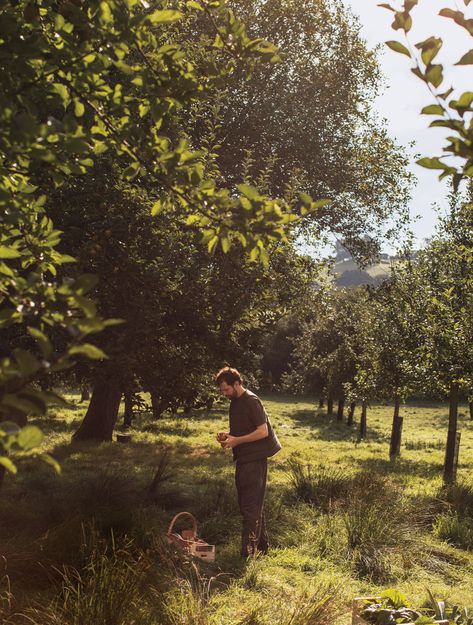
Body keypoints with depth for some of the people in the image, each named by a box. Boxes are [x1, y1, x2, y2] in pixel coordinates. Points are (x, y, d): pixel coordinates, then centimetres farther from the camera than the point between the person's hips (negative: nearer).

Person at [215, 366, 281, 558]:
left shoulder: (251, 401, -16)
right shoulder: (235, 402, 12)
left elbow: (263, 431, -20)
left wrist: (236, 440, -20)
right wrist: (227, 434, 4)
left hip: (254, 459, -9)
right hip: (243, 459, 10)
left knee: (250, 506, -7)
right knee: (253, 505, 17)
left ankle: (248, 553, -3)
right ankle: (261, 546, 29)